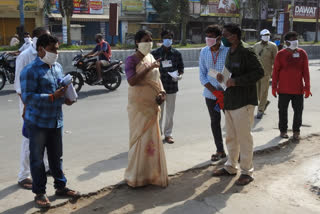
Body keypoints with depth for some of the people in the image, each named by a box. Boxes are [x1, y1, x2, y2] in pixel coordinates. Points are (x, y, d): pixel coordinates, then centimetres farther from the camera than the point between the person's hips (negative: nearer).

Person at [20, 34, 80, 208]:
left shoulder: (58, 67, 9)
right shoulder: (30, 70, -14)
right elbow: (27, 97, -20)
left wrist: (66, 98, -2)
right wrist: (52, 97, -26)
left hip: (56, 120, 6)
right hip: (37, 122, -6)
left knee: (56, 156, 17)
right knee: (37, 159, 6)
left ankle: (60, 186, 31)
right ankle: (39, 192, 18)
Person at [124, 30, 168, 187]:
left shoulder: (151, 58, 12)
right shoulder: (132, 60, -9)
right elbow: (131, 81, -23)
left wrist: (162, 92, 2)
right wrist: (148, 68, -25)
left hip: (152, 104, 7)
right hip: (138, 104, -7)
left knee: (152, 137, 12)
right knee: (139, 137, -2)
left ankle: (151, 172, 24)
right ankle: (136, 176, 10)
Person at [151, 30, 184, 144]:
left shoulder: (176, 53, 3)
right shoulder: (155, 53, -4)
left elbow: (181, 67, 10)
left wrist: (180, 75, -8)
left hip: (172, 86, 2)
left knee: (170, 112, 10)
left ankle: (168, 134, 22)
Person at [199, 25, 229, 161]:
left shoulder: (228, 50, -9)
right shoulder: (204, 52, 2)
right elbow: (202, 75, 1)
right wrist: (214, 91, -10)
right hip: (210, 93, 4)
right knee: (215, 121, 10)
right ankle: (220, 151, 22)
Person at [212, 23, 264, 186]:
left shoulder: (246, 51, -13)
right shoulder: (230, 52, 14)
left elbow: (259, 72, -19)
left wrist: (236, 81, -22)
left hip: (243, 102, -9)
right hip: (230, 101, 9)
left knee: (244, 137, -1)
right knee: (231, 137, 17)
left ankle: (247, 172, 11)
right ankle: (231, 167, 30)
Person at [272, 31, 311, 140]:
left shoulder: (302, 53, 1)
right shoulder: (281, 54, -3)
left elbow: (306, 71, 2)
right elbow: (276, 71, 0)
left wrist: (307, 87, -2)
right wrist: (274, 87, -2)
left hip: (298, 89, 1)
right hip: (284, 89, -1)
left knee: (298, 110, 5)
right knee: (283, 110, 7)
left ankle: (296, 131, 19)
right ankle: (283, 130, 21)